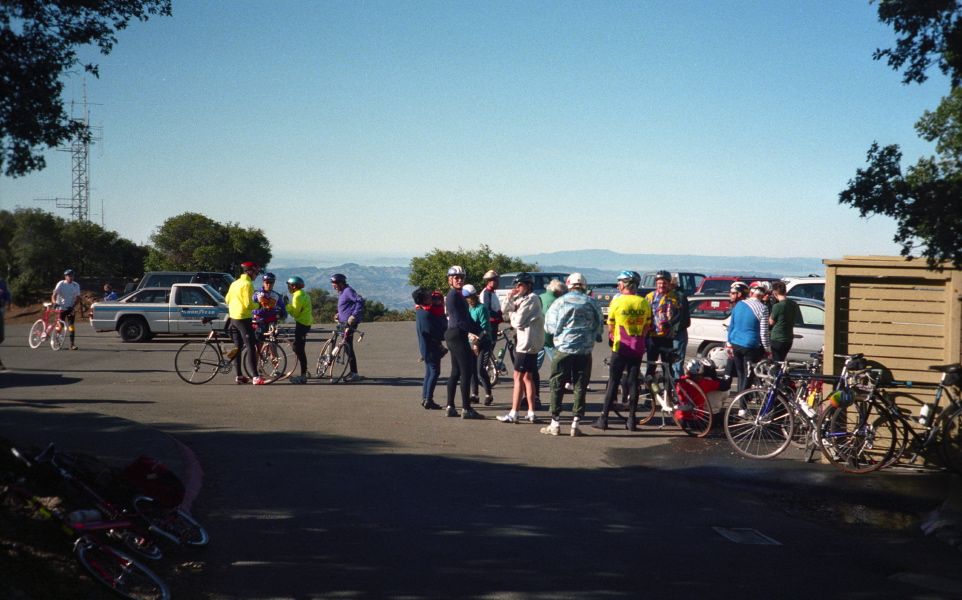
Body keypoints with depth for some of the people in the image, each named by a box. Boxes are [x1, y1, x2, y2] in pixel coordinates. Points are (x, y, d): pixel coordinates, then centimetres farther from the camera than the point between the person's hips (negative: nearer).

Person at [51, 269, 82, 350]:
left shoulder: (76, 285, 2)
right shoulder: (61, 284, -6)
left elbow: (78, 299, 4)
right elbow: (54, 295, -10)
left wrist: (73, 307, -11)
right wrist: (55, 303, -30)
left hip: (70, 308, 1)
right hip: (61, 308, -1)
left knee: (71, 325, -9)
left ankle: (72, 343, -12)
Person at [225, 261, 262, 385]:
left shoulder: (235, 283, 14)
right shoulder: (247, 284, -13)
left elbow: (227, 299, 20)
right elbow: (248, 304, -19)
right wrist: (258, 305, -2)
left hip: (233, 318, 9)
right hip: (244, 318, -9)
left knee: (237, 347, 13)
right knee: (251, 347, -10)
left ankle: (238, 375, 14)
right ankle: (255, 377, -15)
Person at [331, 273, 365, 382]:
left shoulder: (348, 291, -12)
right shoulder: (342, 293, 19)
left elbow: (360, 301, -24)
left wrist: (354, 315, -26)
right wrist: (339, 315, 13)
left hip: (350, 323, -10)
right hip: (344, 323, 10)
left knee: (348, 348, -10)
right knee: (347, 348, 13)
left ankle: (354, 374, -9)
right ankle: (352, 372, 19)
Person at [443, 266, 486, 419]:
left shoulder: (459, 295, 19)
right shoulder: (453, 295, -12)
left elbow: (467, 318, 19)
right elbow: (459, 320, -18)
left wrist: (480, 331, 8)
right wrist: (478, 332, -15)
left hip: (454, 336, 11)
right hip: (458, 336, -11)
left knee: (456, 372, 13)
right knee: (466, 371, -9)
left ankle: (450, 407, 16)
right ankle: (466, 409, -9)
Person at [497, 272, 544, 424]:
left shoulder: (531, 299, -14)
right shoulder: (521, 299, 17)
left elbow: (518, 321, -18)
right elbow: (505, 311, 11)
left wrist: (512, 315, 2)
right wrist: (509, 297, -4)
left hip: (527, 342, -10)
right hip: (525, 342, 10)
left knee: (518, 378, -8)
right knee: (527, 378, 12)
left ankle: (513, 414, -7)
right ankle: (531, 413, 16)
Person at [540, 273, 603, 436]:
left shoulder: (560, 302, -3)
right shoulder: (592, 303, 2)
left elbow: (549, 326, 0)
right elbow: (600, 326, 9)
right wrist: (594, 336, 29)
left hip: (563, 348, -1)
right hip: (585, 350, 1)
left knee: (557, 386, 6)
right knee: (580, 387, 6)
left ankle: (555, 423, 6)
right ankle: (575, 423, 5)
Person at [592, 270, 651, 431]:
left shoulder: (616, 302, -8)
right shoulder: (644, 303, 2)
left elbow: (610, 326, 2)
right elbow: (647, 327, 8)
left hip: (621, 348, -3)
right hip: (638, 349, 3)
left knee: (613, 382, 2)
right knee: (633, 382, 8)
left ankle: (603, 419, 3)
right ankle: (631, 420, 8)